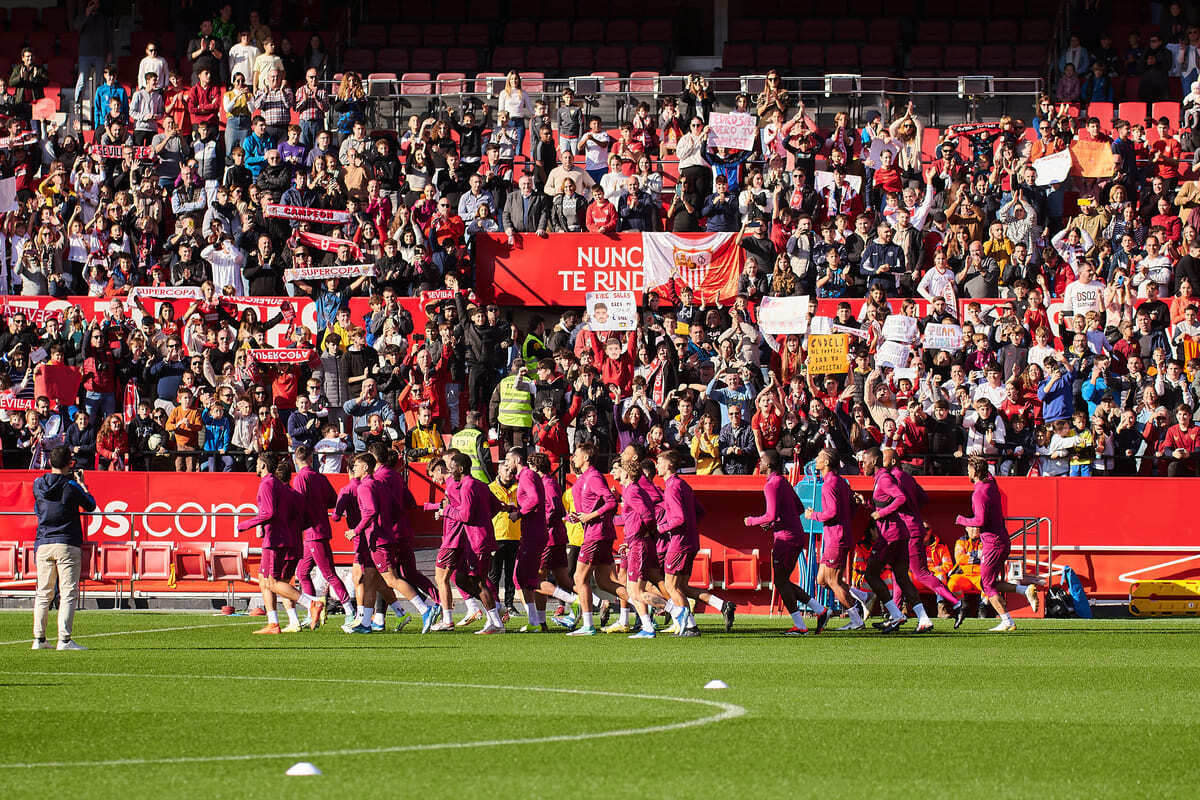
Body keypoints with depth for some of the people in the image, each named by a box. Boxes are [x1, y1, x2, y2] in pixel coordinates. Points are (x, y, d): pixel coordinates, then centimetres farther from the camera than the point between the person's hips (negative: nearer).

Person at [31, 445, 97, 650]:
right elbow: (90, 506, 4)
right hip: (67, 545, -4)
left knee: (43, 593, 11)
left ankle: (39, 638, 9)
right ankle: (65, 639, -11)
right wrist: (81, 483, 17)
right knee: (69, 593, -3)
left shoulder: (38, 484, 5)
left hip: (43, 544, 4)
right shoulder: (71, 486, -8)